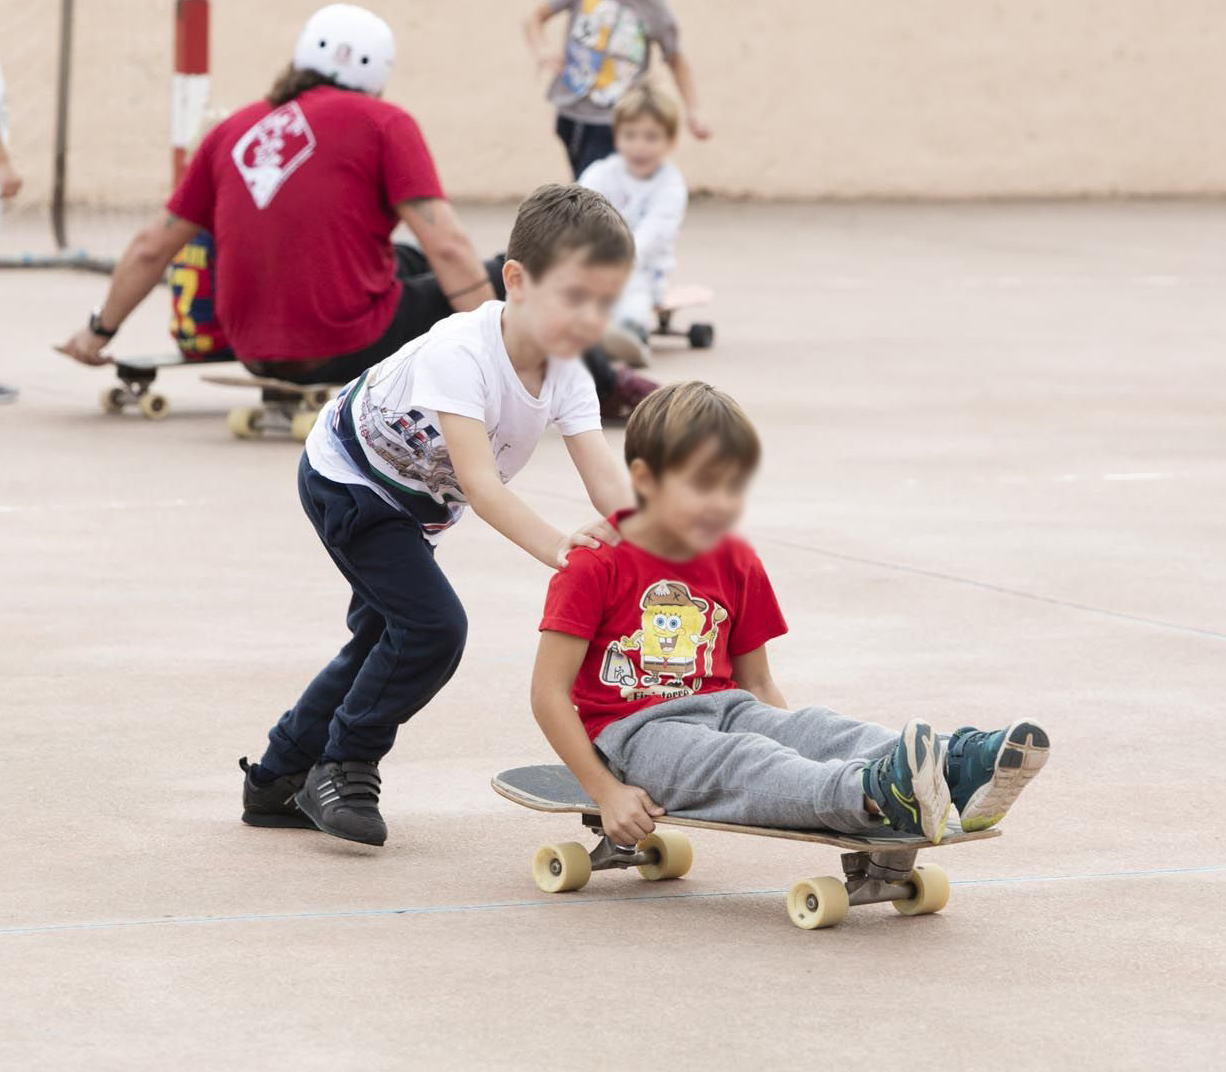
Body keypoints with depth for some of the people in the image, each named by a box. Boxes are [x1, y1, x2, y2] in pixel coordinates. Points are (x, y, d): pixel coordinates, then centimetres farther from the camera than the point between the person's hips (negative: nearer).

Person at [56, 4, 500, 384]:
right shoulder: (383, 122, -2)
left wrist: (99, 330, 31)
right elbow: (447, 245, -11)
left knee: (410, 263, 26)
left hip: (258, 358, 6)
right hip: (353, 353, -6)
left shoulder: (232, 130, 13)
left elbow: (150, 249, 18)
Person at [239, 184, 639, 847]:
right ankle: (344, 769, -4)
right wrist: (556, 549, -54)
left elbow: (607, 480, -25)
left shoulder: (566, 377, -16)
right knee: (433, 626, -20)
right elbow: (479, 482, -44)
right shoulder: (460, 352, -38)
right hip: (345, 477, -8)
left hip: (415, 505, 8)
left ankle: (278, 781, 30)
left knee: (385, 640, 16)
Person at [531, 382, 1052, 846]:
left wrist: (793, 737, -4)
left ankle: (960, 767, -54)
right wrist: (607, 792, -18)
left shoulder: (736, 566, 11)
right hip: (635, 733, -6)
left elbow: (758, 685, 16)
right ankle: (877, 794, -66)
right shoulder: (595, 566, -9)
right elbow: (549, 693, -11)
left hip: (724, 712, 6)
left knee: (815, 728, -25)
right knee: (738, 761, -36)